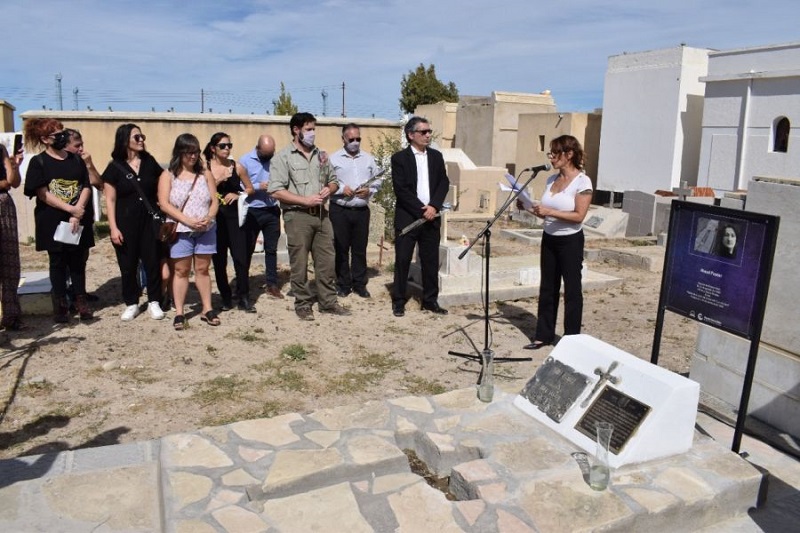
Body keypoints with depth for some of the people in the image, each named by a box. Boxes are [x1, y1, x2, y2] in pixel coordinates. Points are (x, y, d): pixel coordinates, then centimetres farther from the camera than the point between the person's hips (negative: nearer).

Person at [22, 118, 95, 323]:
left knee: (78, 262, 7)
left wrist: (77, 215, -12)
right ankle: (60, 305, 13)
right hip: (53, 222, -2)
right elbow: (43, 194, -10)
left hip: (79, 221, 2)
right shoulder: (38, 162, -1)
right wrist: (70, 209, -17)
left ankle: (81, 302, 15)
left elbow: (86, 188, 0)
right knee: (58, 263, 5)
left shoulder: (76, 160, 8)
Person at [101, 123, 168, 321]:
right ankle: (131, 304, 19)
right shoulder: (115, 167, -2)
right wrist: (113, 228, -9)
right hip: (126, 223, -2)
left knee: (153, 261, 4)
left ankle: (154, 302, 17)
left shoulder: (149, 162, 5)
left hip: (149, 220, 2)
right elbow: (110, 200, -3)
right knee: (128, 265, 6)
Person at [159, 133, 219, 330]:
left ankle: (207, 309, 13)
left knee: (202, 269, 7)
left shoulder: (205, 175, 9)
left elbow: (214, 201, 6)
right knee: (181, 271, 3)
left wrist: (209, 217, -15)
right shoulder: (168, 176, 2)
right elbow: (164, 204, -8)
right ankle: (179, 313, 8)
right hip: (180, 231, -2)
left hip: (205, 230, 2)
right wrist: (188, 220, -17)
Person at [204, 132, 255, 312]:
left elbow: (250, 188, 12)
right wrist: (218, 180, -16)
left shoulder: (237, 167, 3)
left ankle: (243, 298, 2)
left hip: (234, 216, 0)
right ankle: (226, 297, 20)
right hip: (215, 217, 0)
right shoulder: (205, 167, 0)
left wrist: (237, 195, -6)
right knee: (219, 260, 7)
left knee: (241, 257, -6)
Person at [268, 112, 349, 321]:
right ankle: (303, 304, 16)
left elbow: (333, 180, 20)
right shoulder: (283, 157, -4)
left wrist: (329, 189, -4)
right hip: (297, 216, -5)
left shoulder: (321, 155, 13)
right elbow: (276, 191, -12)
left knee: (327, 261, 8)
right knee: (299, 264, 3)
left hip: (321, 214, 5)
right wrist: (306, 200, -15)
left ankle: (328, 302, 19)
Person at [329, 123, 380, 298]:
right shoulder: (333, 159, 0)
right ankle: (343, 284, 15)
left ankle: (359, 284, 18)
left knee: (360, 249, 8)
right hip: (340, 210, -3)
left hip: (361, 210, 3)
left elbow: (377, 181, 13)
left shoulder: (368, 159, 11)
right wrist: (341, 189, -16)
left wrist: (369, 190, -6)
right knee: (341, 248, 4)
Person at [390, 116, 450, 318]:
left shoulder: (436, 156, 11)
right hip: (408, 217, -4)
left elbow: (444, 183, 5)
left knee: (431, 260, 7)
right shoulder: (399, 158, -2)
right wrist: (421, 210, -14)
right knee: (402, 260, 1)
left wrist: (434, 206, -10)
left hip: (431, 217, 4)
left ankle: (430, 300, 18)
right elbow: (400, 189, -10)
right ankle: (398, 301, 11)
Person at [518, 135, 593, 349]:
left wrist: (549, 212, -26)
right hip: (549, 239, 7)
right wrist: (531, 208, -4)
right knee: (547, 288, 11)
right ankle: (544, 335, 21)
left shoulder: (582, 181, -12)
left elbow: (579, 216, -19)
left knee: (572, 290, 5)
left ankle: (572, 339, 17)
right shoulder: (552, 179, 7)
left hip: (570, 241, -6)